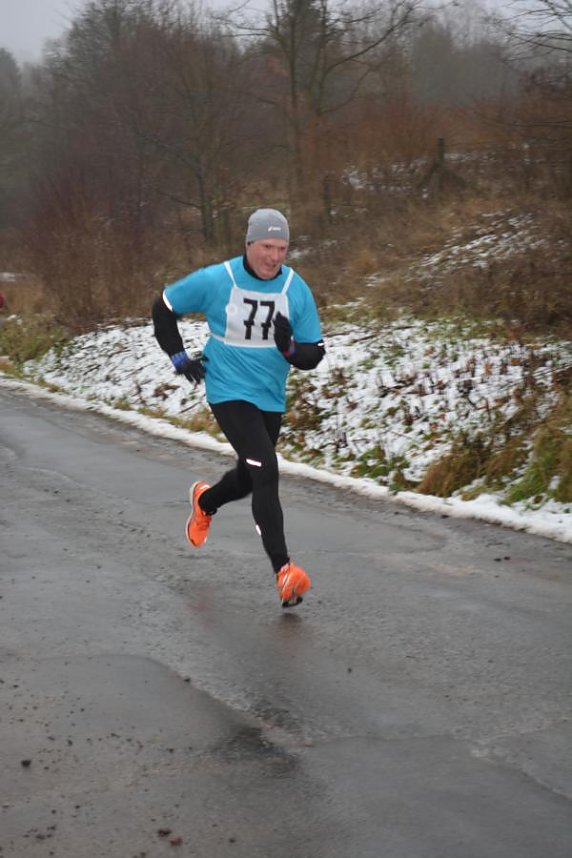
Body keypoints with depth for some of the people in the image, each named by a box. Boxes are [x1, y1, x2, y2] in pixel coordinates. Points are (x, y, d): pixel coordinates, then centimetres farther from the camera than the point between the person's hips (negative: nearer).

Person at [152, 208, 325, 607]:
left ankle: (205, 502, 57)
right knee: (266, 472, -21)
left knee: (248, 479, 21)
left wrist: (290, 349, -24)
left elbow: (314, 354, -3)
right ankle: (283, 570, -23)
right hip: (229, 394, -5)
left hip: (271, 399, 5)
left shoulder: (297, 290, -6)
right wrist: (179, 357, -2)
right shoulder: (215, 282, -14)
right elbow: (164, 308, 2)